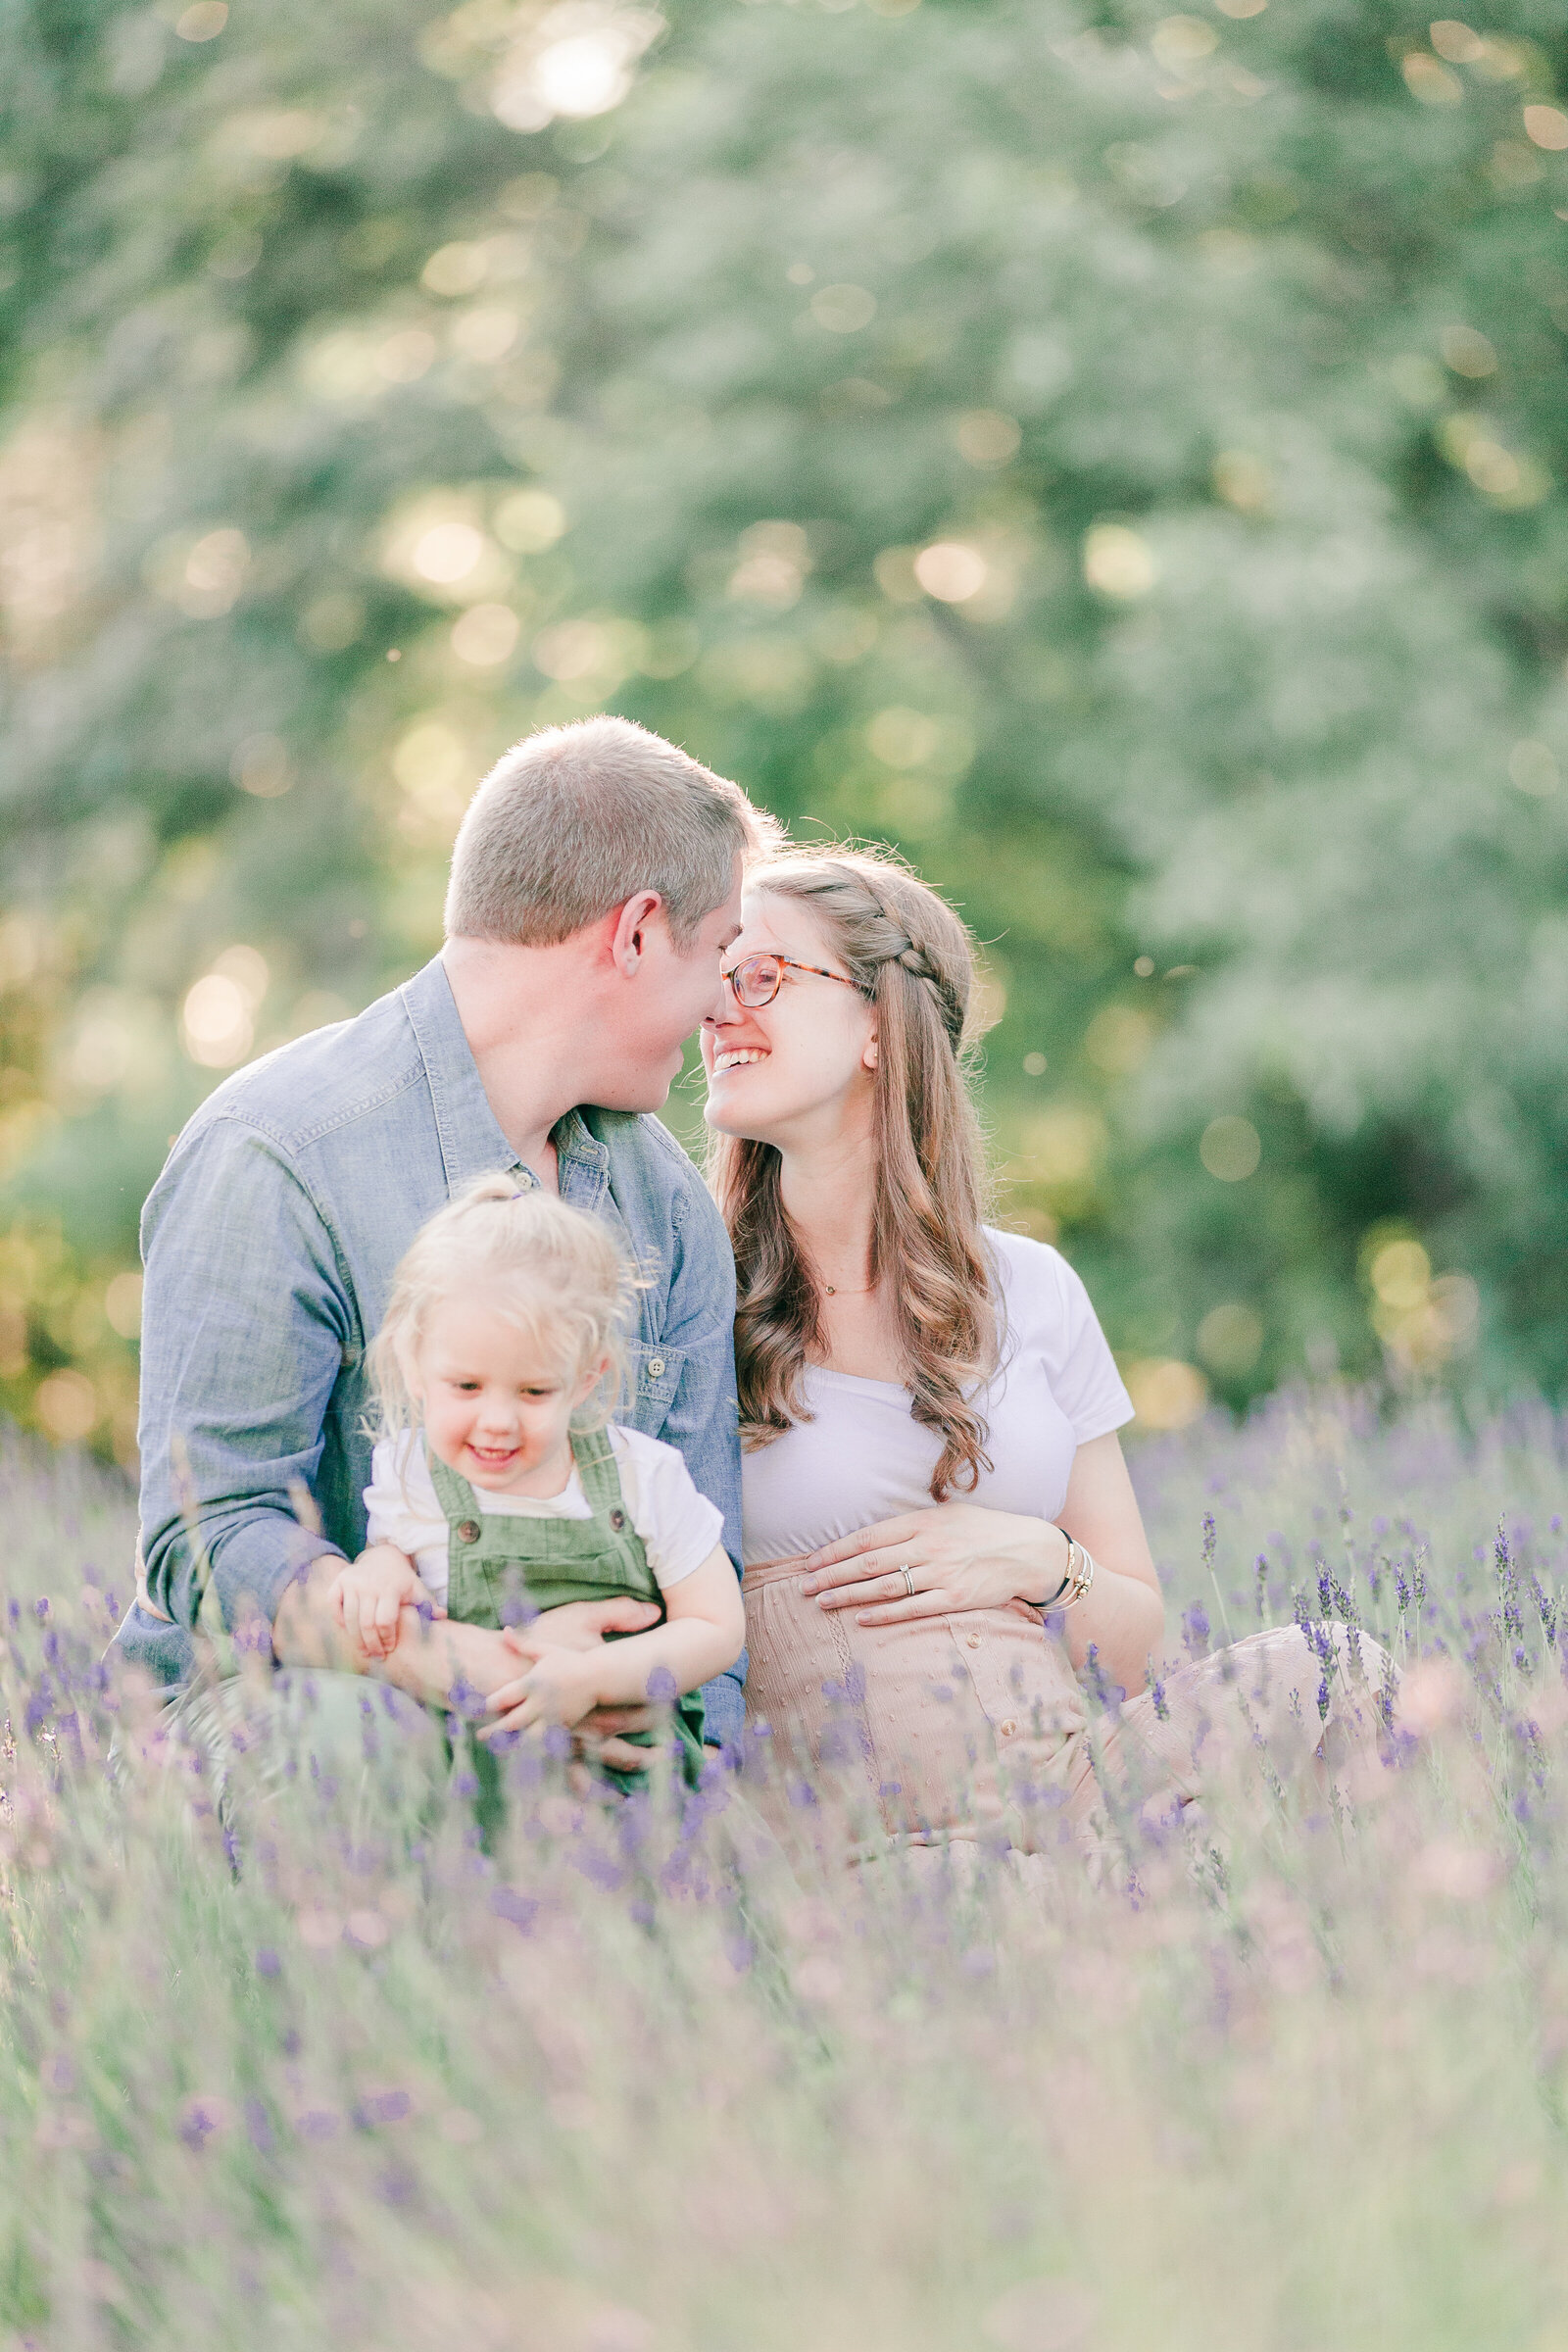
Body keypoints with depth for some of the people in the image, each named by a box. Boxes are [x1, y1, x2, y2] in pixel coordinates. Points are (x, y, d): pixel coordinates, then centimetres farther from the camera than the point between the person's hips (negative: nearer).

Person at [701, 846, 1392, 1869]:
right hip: (855, 1846, -4)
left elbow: (1134, 1644, 16)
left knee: (1328, 1672, -20)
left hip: (1070, 1796, 5)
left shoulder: (1033, 1292, 14)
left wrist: (1041, 1564, -3)